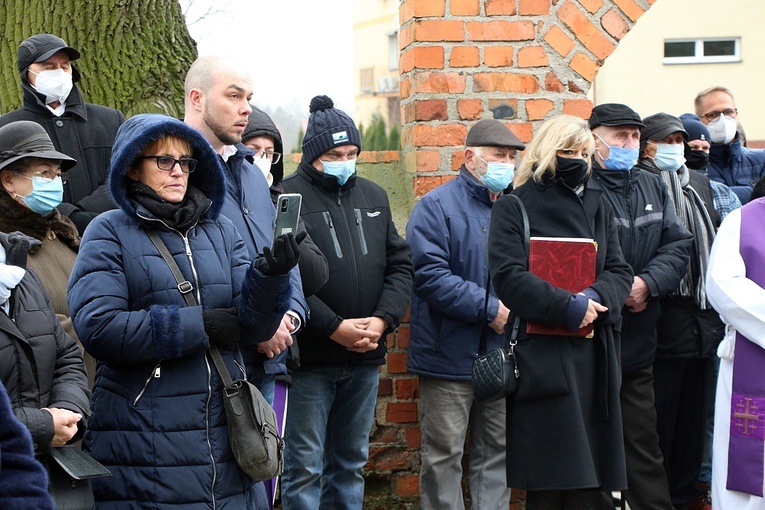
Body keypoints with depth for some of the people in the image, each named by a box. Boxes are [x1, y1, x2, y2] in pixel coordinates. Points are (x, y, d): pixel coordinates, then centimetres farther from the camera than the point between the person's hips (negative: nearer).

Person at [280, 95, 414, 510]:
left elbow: (400, 264, 10)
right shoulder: (287, 196, -8)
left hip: (365, 358, 6)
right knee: (304, 466, 0)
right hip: (309, 357, -6)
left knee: (351, 461, 16)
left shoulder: (374, 196, 13)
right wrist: (334, 328, -19)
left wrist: (383, 319, -6)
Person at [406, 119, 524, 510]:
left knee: (497, 450, 13)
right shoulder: (438, 206, -7)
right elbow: (430, 275, -19)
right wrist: (489, 308, -20)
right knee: (444, 455, 2)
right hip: (451, 355, -6)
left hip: (501, 355, 6)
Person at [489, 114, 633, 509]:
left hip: (593, 353, 4)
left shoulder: (598, 205, 17)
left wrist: (596, 297, -11)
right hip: (541, 354, -4)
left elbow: (620, 271, 10)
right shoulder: (514, 207, 2)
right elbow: (508, 276, -10)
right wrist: (567, 306, -18)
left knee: (589, 478, 2)